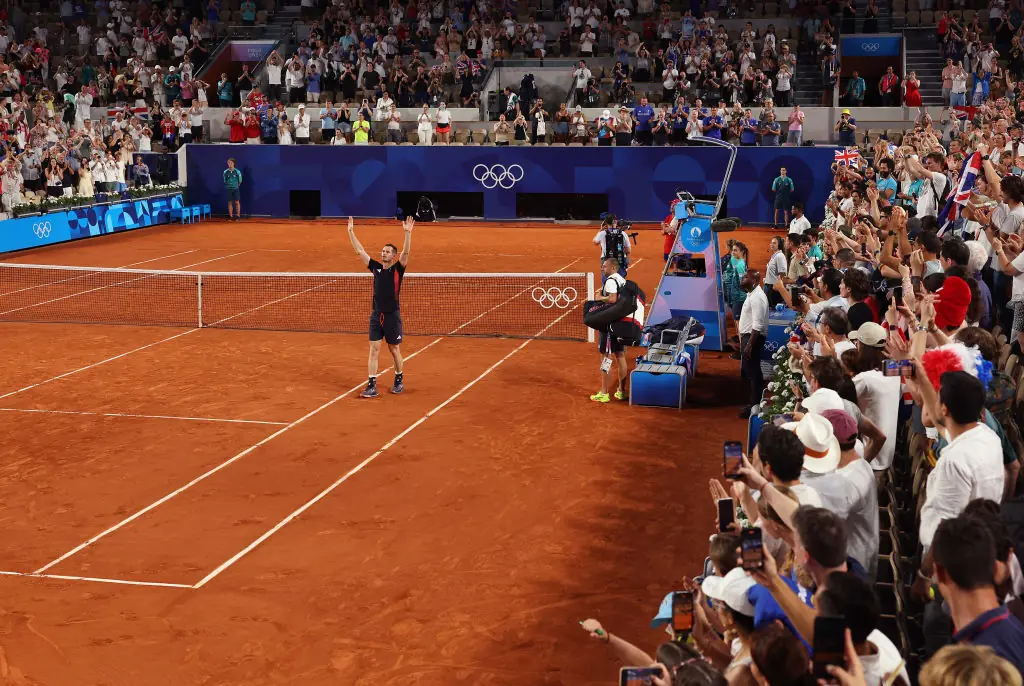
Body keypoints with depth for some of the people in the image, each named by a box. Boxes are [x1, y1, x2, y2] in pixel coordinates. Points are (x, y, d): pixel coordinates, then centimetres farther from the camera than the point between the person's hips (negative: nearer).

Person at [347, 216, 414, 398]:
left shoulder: (398, 269, -4)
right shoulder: (376, 267, 6)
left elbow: (405, 252, -20)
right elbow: (359, 250, 7)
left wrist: (408, 233, -32)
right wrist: (351, 231, 3)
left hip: (392, 316, -3)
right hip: (376, 315, 3)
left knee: (394, 350, 10)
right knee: (374, 350, 0)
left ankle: (399, 380, 29)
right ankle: (372, 386, 0)